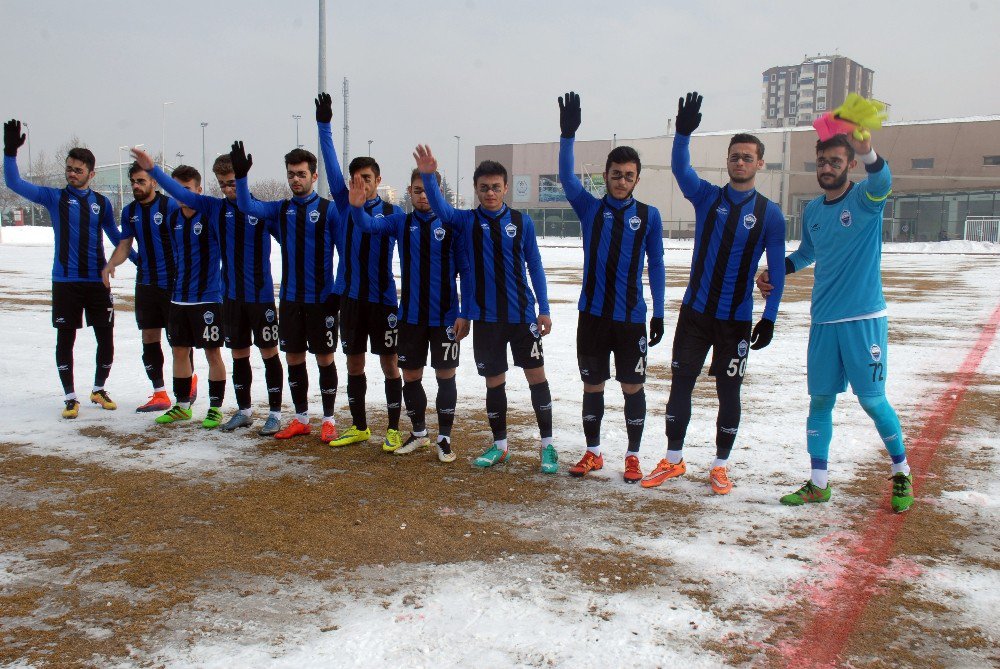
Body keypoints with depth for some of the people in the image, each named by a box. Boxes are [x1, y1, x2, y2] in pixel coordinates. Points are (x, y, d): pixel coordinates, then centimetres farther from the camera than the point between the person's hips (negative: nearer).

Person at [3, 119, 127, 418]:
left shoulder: (101, 202, 8)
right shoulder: (54, 197, 3)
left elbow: (115, 236, 18)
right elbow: (15, 183, -5)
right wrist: (10, 151, -16)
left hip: (98, 281, 2)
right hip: (65, 282, -1)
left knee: (106, 339, 5)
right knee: (65, 339, 3)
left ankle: (99, 389, 25)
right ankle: (70, 398, 15)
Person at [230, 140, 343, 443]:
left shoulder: (329, 210, -4)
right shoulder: (279, 210, 8)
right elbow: (247, 206, -7)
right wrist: (241, 176, -22)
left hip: (322, 299, -4)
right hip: (290, 298, 4)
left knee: (324, 358, 3)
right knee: (294, 358, 10)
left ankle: (329, 420, 15)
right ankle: (301, 419, 23)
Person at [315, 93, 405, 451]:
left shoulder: (393, 213, -2)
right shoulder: (345, 205, 4)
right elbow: (332, 167, -4)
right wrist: (324, 126, -11)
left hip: (383, 299, -3)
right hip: (350, 296, 3)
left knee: (389, 363, 3)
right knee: (354, 363, 10)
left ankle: (393, 430, 13)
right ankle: (359, 427, 23)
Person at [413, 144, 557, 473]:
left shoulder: (521, 221, 1)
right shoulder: (466, 221, 1)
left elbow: (535, 265, 4)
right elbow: (440, 207, -17)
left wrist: (544, 309, 1)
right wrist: (428, 176, -35)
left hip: (522, 314, 0)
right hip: (485, 318, 1)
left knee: (536, 375, 2)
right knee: (494, 382, 9)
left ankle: (547, 445, 15)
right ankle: (499, 445, 24)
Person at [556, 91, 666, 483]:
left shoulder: (649, 216, 1)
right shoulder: (590, 208, 3)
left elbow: (656, 265, 4)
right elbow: (566, 177, -12)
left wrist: (658, 314, 1)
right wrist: (567, 134, -26)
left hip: (631, 318, -1)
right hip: (592, 314, 1)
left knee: (633, 387, 5)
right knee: (592, 386, 9)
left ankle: (633, 456, 20)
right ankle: (593, 453, 24)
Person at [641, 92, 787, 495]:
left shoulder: (769, 214, -1)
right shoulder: (706, 196, 2)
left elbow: (776, 270, -1)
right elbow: (680, 168, -16)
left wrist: (769, 319, -6)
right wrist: (683, 133, -34)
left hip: (737, 320, -1)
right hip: (695, 311, 2)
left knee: (729, 392, 6)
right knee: (680, 383, 5)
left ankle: (721, 466, 22)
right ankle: (673, 460, 20)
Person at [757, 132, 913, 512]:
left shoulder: (865, 198, -6)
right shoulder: (812, 211, 10)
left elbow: (882, 181, -31)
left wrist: (866, 151, -52)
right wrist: (772, 273, 12)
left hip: (864, 318, -5)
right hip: (823, 320, 5)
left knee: (872, 400, 0)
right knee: (820, 401, 7)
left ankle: (902, 474, 22)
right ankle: (818, 484, 16)